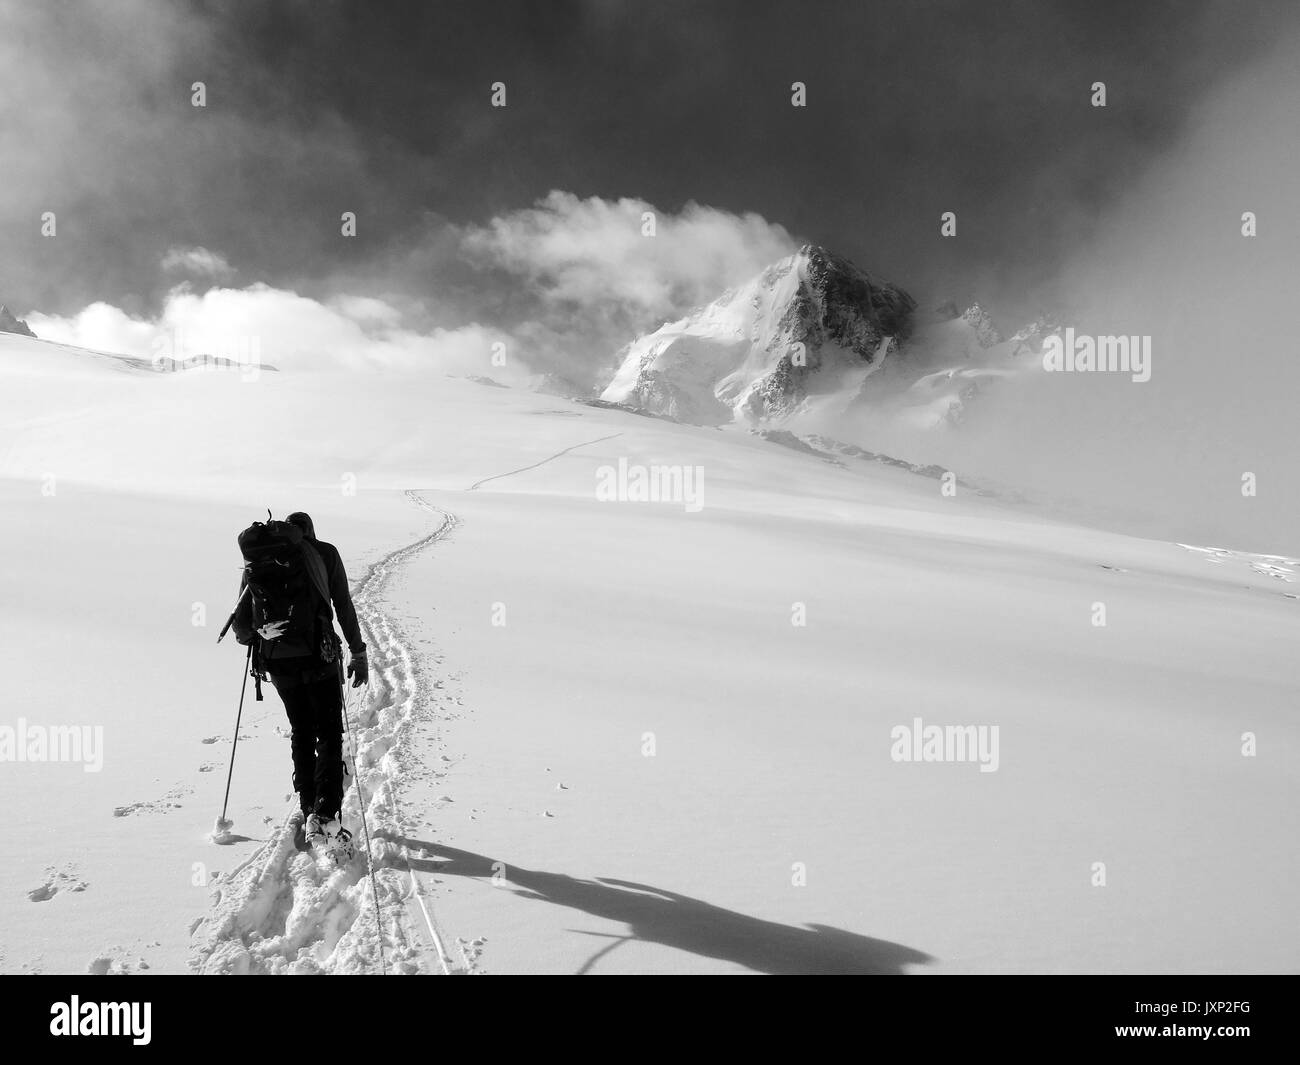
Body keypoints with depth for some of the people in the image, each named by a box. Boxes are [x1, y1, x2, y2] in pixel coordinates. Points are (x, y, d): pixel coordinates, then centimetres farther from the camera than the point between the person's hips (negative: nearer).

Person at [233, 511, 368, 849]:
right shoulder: (325, 552, 7)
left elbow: (242, 621, 10)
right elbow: (344, 607, 3)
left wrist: (249, 637, 31)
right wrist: (358, 653, 8)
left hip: (277, 660, 3)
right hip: (318, 655, -3)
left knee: (301, 734, 18)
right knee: (329, 736, 3)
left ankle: (309, 812, 18)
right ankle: (325, 814, -11)